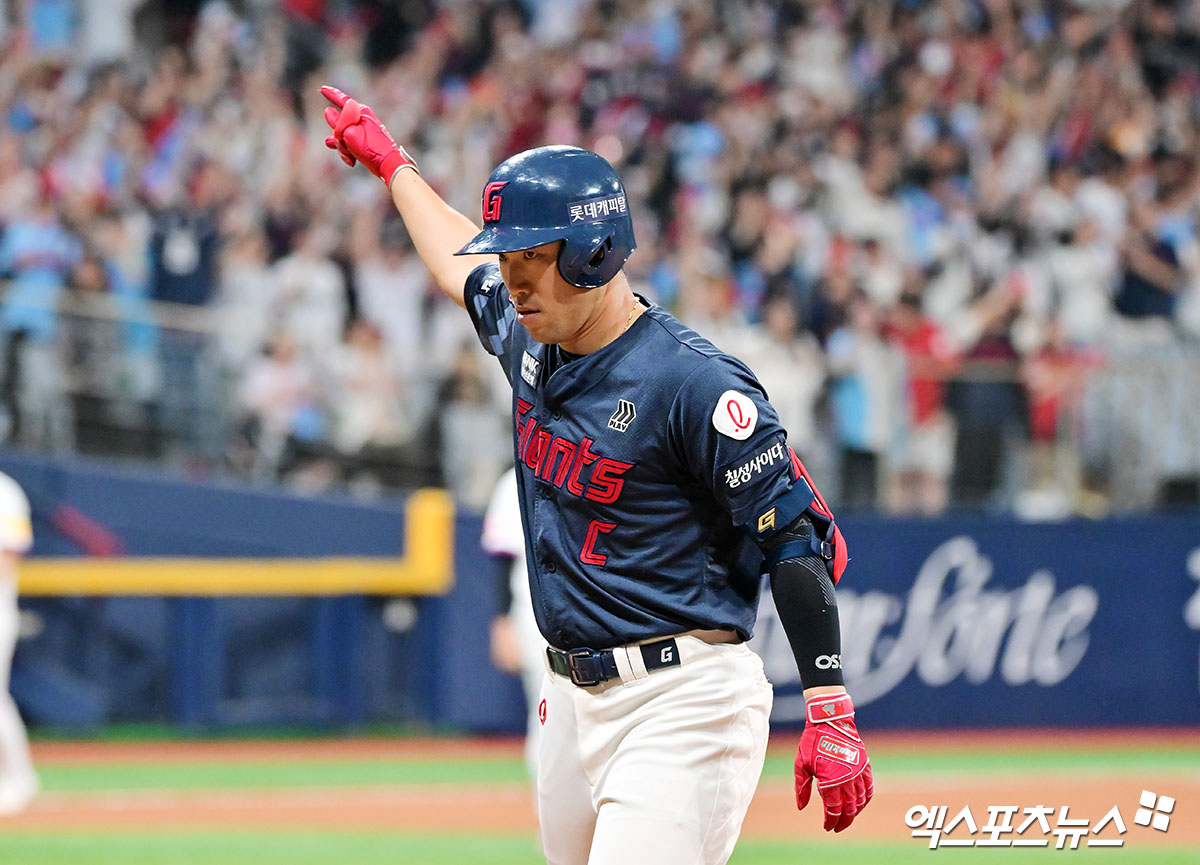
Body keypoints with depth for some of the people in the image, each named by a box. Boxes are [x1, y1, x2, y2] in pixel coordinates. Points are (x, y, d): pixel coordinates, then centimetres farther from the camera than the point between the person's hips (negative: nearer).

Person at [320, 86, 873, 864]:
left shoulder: (693, 383, -16)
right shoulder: (532, 340, 9)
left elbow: (799, 539, -16)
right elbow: (462, 264, 32)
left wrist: (831, 716, -22)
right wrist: (391, 162, 47)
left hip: (682, 705, -9)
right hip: (573, 704, 9)